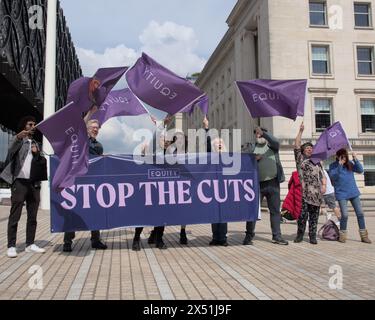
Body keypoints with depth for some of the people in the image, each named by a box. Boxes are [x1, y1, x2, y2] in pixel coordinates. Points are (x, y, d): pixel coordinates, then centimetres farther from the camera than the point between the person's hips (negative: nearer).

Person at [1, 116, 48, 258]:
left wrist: (37, 154, -3)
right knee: (15, 216, -5)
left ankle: (30, 244, 12)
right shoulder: (19, 141, 6)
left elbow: (42, 162, 17)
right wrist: (18, 138, -33)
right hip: (19, 182, -5)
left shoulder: (36, 144, 21)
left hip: (34, 183, 5)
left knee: (32, 216, 6)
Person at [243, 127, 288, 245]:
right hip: (257, 183, 0)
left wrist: (263, 133, -29)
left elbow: (275, 142, -16)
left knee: (275, 210, 7)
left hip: (273, 182, 1)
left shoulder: (272, 146, 7)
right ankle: (249, 236, 5)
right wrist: (254, 159, -13)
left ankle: (276, 236, 16)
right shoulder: (252, 148, 10)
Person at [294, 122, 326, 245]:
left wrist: (324, 185, 1)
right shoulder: (300, 158, 11)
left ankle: (313, 236, 12)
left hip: (316, 193, 3)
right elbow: (296, 145, 1)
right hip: (304, 192, -3)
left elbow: (323, 175, 19)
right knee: (302, 215, -5)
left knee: (314, 216, 4)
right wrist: (301, 131, -3)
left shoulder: (317, 162, 21)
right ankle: (300, 235, 9)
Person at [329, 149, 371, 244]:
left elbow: (360, 170, -2)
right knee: (344, 215, -10)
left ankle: (364, 236, 14)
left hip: (353, 192, 4)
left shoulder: (350, 163, 6)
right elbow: (333, 176, -17)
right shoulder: (333, 166, -3)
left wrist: (356, 160, -15)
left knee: (360, 213, 4)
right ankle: (342, 235, 10)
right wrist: (339, 166, -27)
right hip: (341, 194, -4)